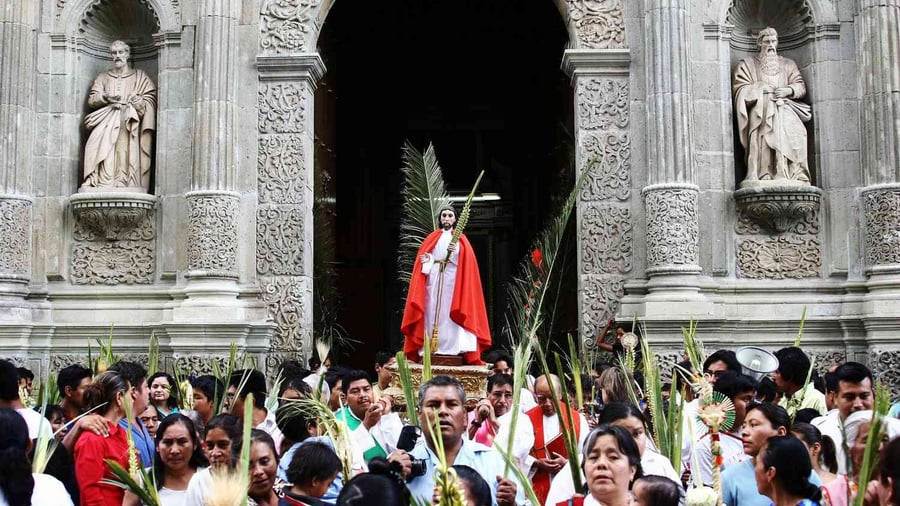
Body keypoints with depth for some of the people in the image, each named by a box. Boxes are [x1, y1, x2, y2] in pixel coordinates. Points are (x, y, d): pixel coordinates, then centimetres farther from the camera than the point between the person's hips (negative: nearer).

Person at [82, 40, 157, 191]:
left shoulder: (140, 77, 17)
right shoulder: (103, 78, 23)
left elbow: (151, 99, 6)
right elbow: (91, 100, 13)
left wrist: (136, 101, -12)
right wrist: (105, 97, -7)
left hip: (129, 125, -1)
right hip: (107, 126, 1)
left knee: (128, 156, -19)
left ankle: (128, 187, -26)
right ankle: (104, 186, -27)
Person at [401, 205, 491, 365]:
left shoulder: (460, 238, 11)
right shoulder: (432, 237, 17)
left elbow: (467, 259, -4)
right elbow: (423, 256, 10)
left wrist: (455, 252, -22)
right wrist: (427, 260, -12)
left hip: (453, 279, -2)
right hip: (434, 279, 2)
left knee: (451, 314, -10)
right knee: (433, 312, -4)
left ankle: (452, 348, -13)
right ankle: (430, 349, -7)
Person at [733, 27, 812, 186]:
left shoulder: (788, 64, 24)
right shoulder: (747, 64, 18)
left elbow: (801, 86, 15)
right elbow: (740, 89, 7)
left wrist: (789, 90, -5)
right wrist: (760, 88, -7)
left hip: (784, 109, 2)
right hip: (761, 109, -2)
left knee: (794, 131, -26)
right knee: (765, 134, -30)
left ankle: (795, 176, -31)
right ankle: (763, 176, -38)